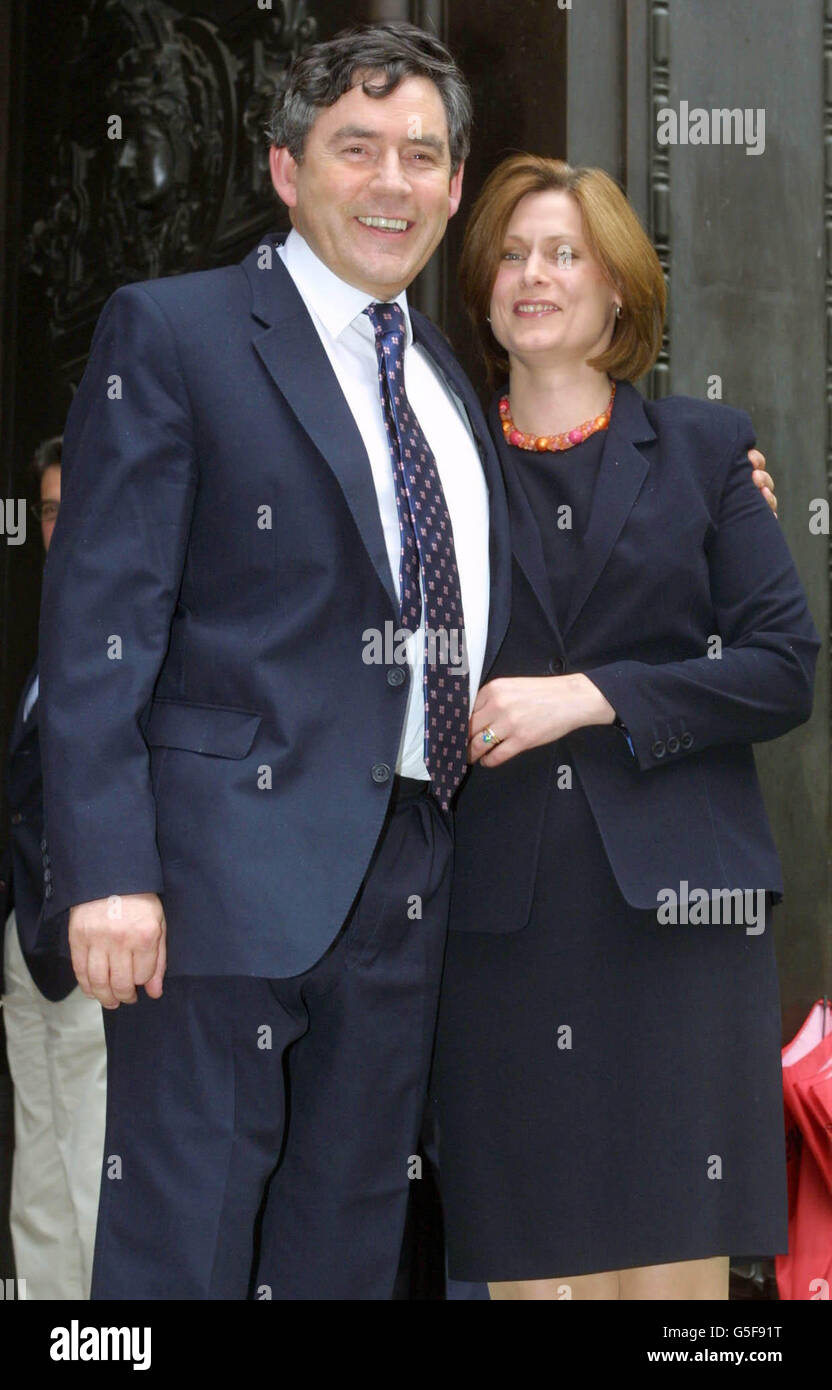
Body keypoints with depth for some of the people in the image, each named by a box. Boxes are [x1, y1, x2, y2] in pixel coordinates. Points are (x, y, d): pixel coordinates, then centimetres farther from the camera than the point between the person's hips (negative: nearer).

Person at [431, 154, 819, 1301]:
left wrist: (596, 696, -7)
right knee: (533, 1263, -2)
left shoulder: (703, 450, 11)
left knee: (677, 1261, -4)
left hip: (673, 905, 0)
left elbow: (784, 668, 3)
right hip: (502, 919, 1)